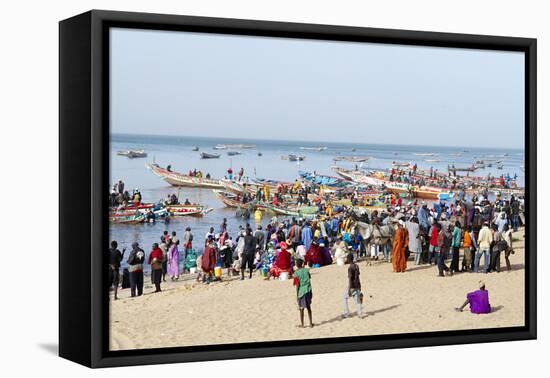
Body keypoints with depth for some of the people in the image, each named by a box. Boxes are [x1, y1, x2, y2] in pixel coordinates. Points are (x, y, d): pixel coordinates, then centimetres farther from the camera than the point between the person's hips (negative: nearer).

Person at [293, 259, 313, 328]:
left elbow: (297, 285, -11)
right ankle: (311, 323, 16)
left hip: (301, 291, -4)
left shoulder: (296, 273, -11)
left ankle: (302, 324, 12)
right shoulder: (306, 270, 1)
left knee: (301, 308, 6)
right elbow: (309, 279, 9)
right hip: (308, 290, 4)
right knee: (308, 307, 13)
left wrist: (297, 294, -7)